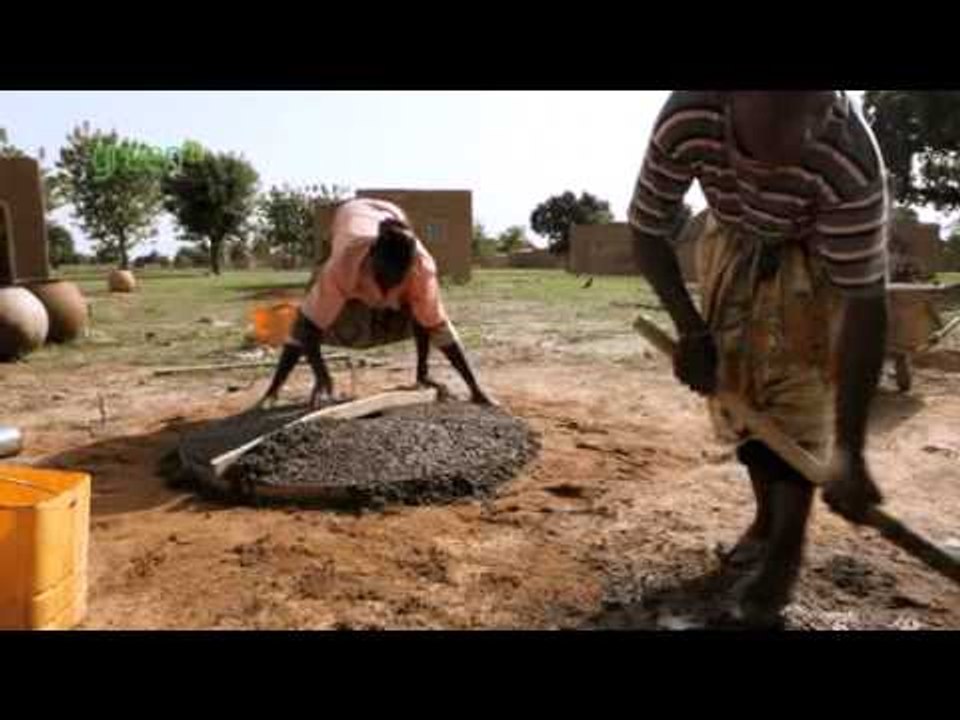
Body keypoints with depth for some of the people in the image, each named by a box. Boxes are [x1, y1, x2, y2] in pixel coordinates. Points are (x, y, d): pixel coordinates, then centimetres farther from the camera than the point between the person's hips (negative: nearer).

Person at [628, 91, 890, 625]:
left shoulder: (850, 161, -40)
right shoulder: (686, 118, -34)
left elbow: (865, 306, -34)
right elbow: (647, 232, -18)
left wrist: (849, 452, -35)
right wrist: (691, 329, -22)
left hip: (819, 251, -3)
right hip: (734, 241, 3)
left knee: (798, 387, -13)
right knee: (734, 380, 5)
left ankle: (786, 551, 2)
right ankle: (768, 518, 25)